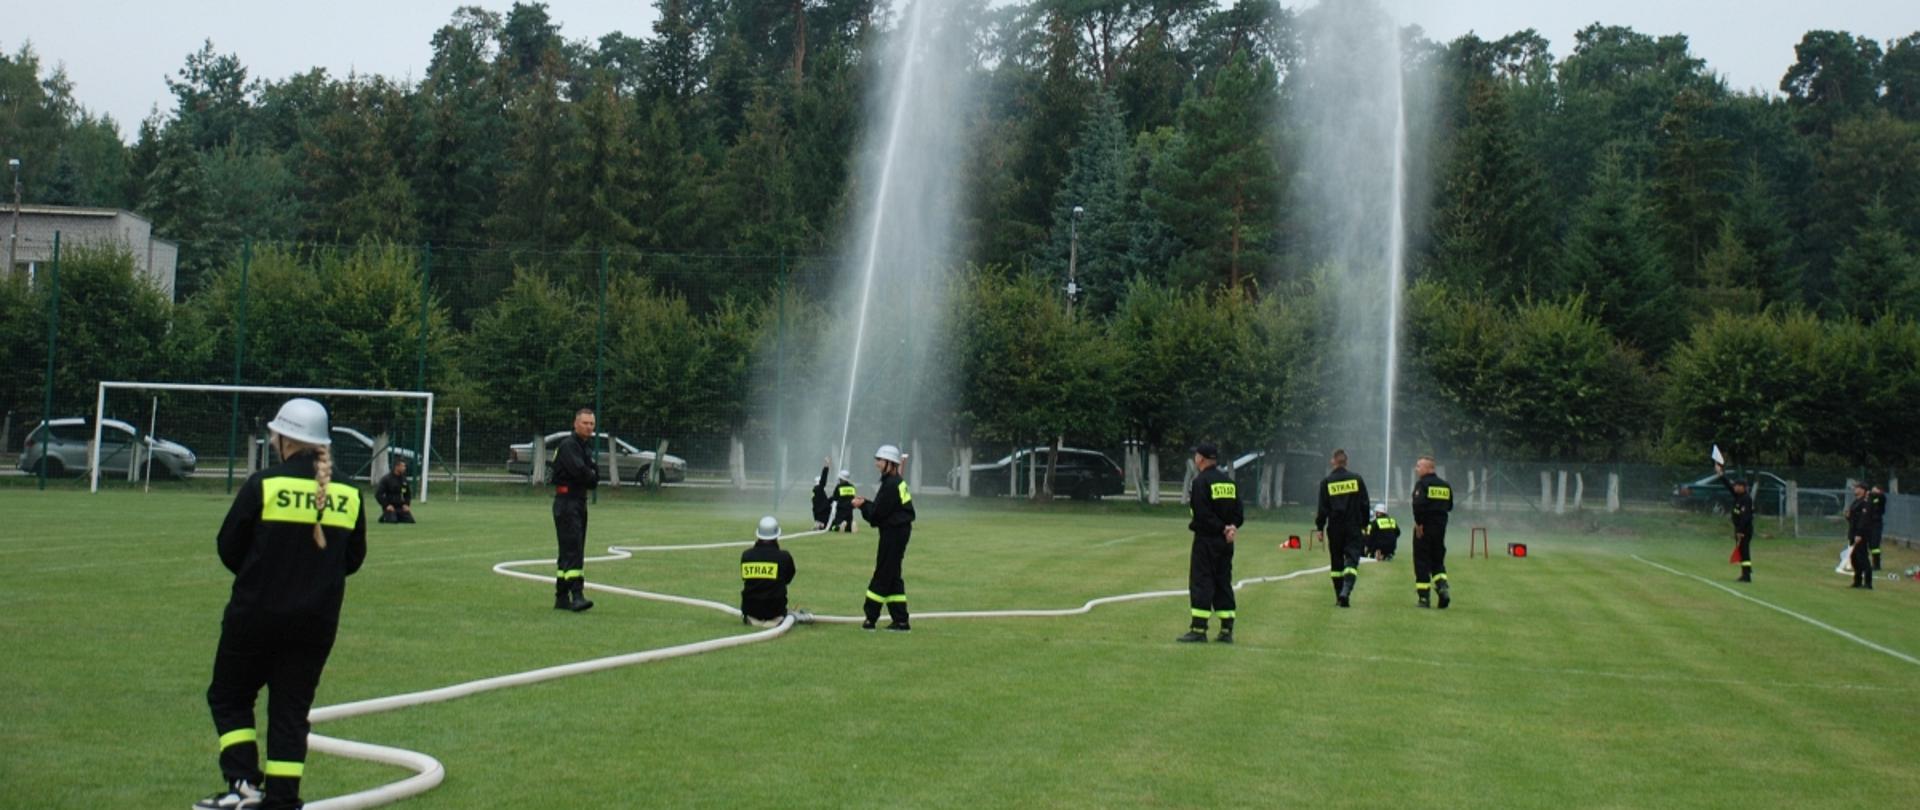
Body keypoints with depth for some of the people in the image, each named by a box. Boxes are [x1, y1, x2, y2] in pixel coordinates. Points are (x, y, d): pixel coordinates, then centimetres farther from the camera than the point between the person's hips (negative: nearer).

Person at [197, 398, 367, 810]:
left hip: (256, 615, -3)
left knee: (229, 697, 13)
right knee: (291, 708, 10)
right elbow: (353, 559, 9)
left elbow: (229, 548, -2)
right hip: (317, 622, 3)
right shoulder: (349, 496, 2)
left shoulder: (263, 485, -10)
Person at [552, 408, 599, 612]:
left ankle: (561, 597, 19)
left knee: (569, 551, 13)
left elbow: (594, 476, 12)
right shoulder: (568, 445, -11)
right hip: (566, 501, -10)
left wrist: (591, 477, -9)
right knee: (572, 549, -17)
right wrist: (591, 476, -5)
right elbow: (579, 471, -24)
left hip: (580, 502, 10)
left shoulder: (587, 446, 18)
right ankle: (576, 595, -24)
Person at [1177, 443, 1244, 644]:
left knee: (1200, 583, -5)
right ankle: (1226, 631, 11)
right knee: (1223, 583, 11)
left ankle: (1199, 629, -8)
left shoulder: (1201, 481, -11)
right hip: (1225, 543, 7)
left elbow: (1202, 514, -18)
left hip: (1206, 539, -7)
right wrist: (1230, 527, -4)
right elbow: (1239, 513, 10)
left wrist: (1222, 528, -10)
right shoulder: (1229, 481, 13)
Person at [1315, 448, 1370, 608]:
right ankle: (1346, 591, -24)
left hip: (1334, 528, 0)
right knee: (1352, 559, -3)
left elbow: (1323, 508, -4)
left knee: (1336, 562, 11)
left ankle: (1339, 596, 14)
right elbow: (1365, 504, 4)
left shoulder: (1326, 482, -3)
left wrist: (1320, 527, 4)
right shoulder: (1356, 479, 1)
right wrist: (1364, 524, 13)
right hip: (1353, 527, 0)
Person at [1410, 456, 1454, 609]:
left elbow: (1418, 504, -23)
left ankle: (1424, 597, -1)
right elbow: (1449, 506, 15)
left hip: (1424, 527, -6)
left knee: (1421, 562, 1)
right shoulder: (1446, 485, 10)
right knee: (1438, 561, 16)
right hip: (1440, 527, 6)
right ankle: (1442, 588, -7)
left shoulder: (1422, 484, -11)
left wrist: (1418, 523, -17)